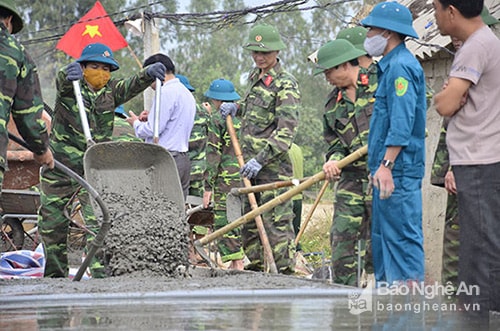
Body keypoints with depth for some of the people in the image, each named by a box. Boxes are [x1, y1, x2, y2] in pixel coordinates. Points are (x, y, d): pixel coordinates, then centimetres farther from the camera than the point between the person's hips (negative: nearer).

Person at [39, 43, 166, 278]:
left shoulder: (112, 91, 6)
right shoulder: (70, 87, -3)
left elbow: (133, 85, -11)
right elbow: (62, 79, -25)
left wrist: (148, 74, -33)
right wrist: (70, 72, -51)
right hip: (61, 165, -1)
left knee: (97, 221, -13)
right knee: (52, 221, 7)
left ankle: (101, 271, -15)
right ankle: (55, 274, 22)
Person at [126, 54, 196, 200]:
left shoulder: (166, 92, -10)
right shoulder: (187, 93, 19)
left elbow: (153, 130, -14)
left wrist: (136, 123, 4)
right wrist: (152, 117, 17)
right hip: (184, 158, 9)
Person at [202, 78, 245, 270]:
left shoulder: (217, 119, -6)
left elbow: (213, 154, -9)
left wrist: (208, 186, -7)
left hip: (227, 179, -7)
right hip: (246, 178, 7)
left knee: (224, 222, -3)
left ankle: (235, 262, -6)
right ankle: (240, 261, 13)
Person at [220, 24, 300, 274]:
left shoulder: (285, 84, -11)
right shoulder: (254, 77, 15)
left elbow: (287, 130, -19)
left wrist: (261, 159, -26)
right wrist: (237, 107, 15)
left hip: (273, 166, -9)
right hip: (250, 163, 9)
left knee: (276, 222, -11)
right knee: (249, 219, 13)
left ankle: (285, 271, -9)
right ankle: (256, 267, 21)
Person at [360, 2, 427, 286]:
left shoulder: (401, 66, -14)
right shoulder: (392, 65, 19)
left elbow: (401, 123, -22)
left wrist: (386, 164, -26)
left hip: (399, 168, -11)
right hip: (390, 169, 11)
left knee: (402, 234, -9)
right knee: (383, 234, 14)